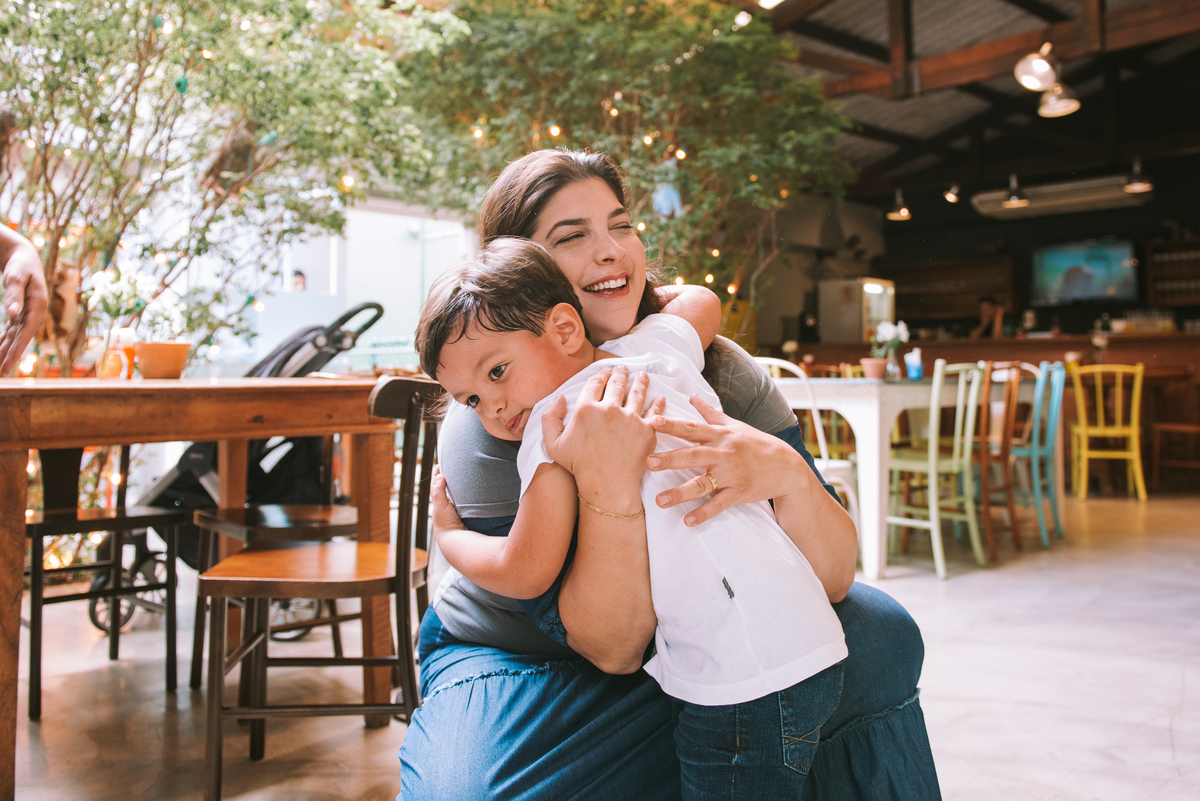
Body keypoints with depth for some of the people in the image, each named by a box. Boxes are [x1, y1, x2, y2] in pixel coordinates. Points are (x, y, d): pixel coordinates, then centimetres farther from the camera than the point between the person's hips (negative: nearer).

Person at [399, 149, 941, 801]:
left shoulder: (717, 369, -13)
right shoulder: (489, 426, -22)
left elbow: (828, 580, -18)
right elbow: (612, 645, -26)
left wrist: (786, 472, -39)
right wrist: (606, 486, -41)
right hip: (519, 659, -3)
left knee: (879, 634, -10)